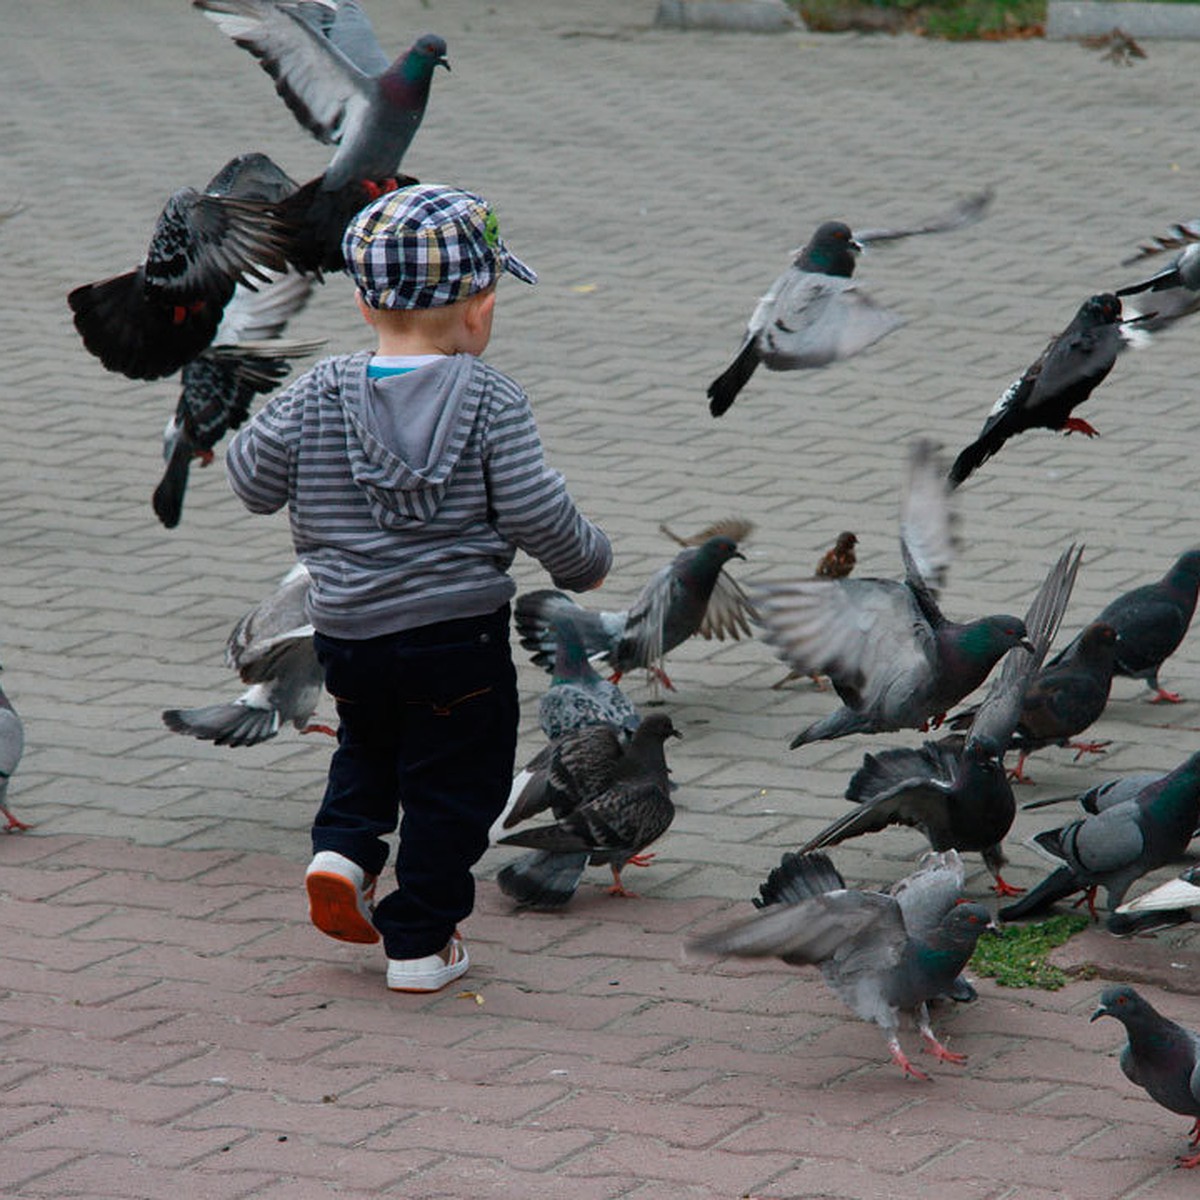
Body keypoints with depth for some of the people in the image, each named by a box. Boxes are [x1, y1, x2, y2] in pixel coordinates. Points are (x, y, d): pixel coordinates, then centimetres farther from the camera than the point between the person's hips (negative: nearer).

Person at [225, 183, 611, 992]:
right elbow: (537, 516, -13)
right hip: (459, 636, -4)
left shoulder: (321, 396, -4)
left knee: (368, 748, 30)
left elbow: (254, 481, 1)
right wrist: (587, 561, 7)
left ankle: (343, 850, 9)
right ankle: (420, 942, 13)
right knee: (451, 786, 10)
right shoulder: (492, 402, -13)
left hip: (347, 631, 4)